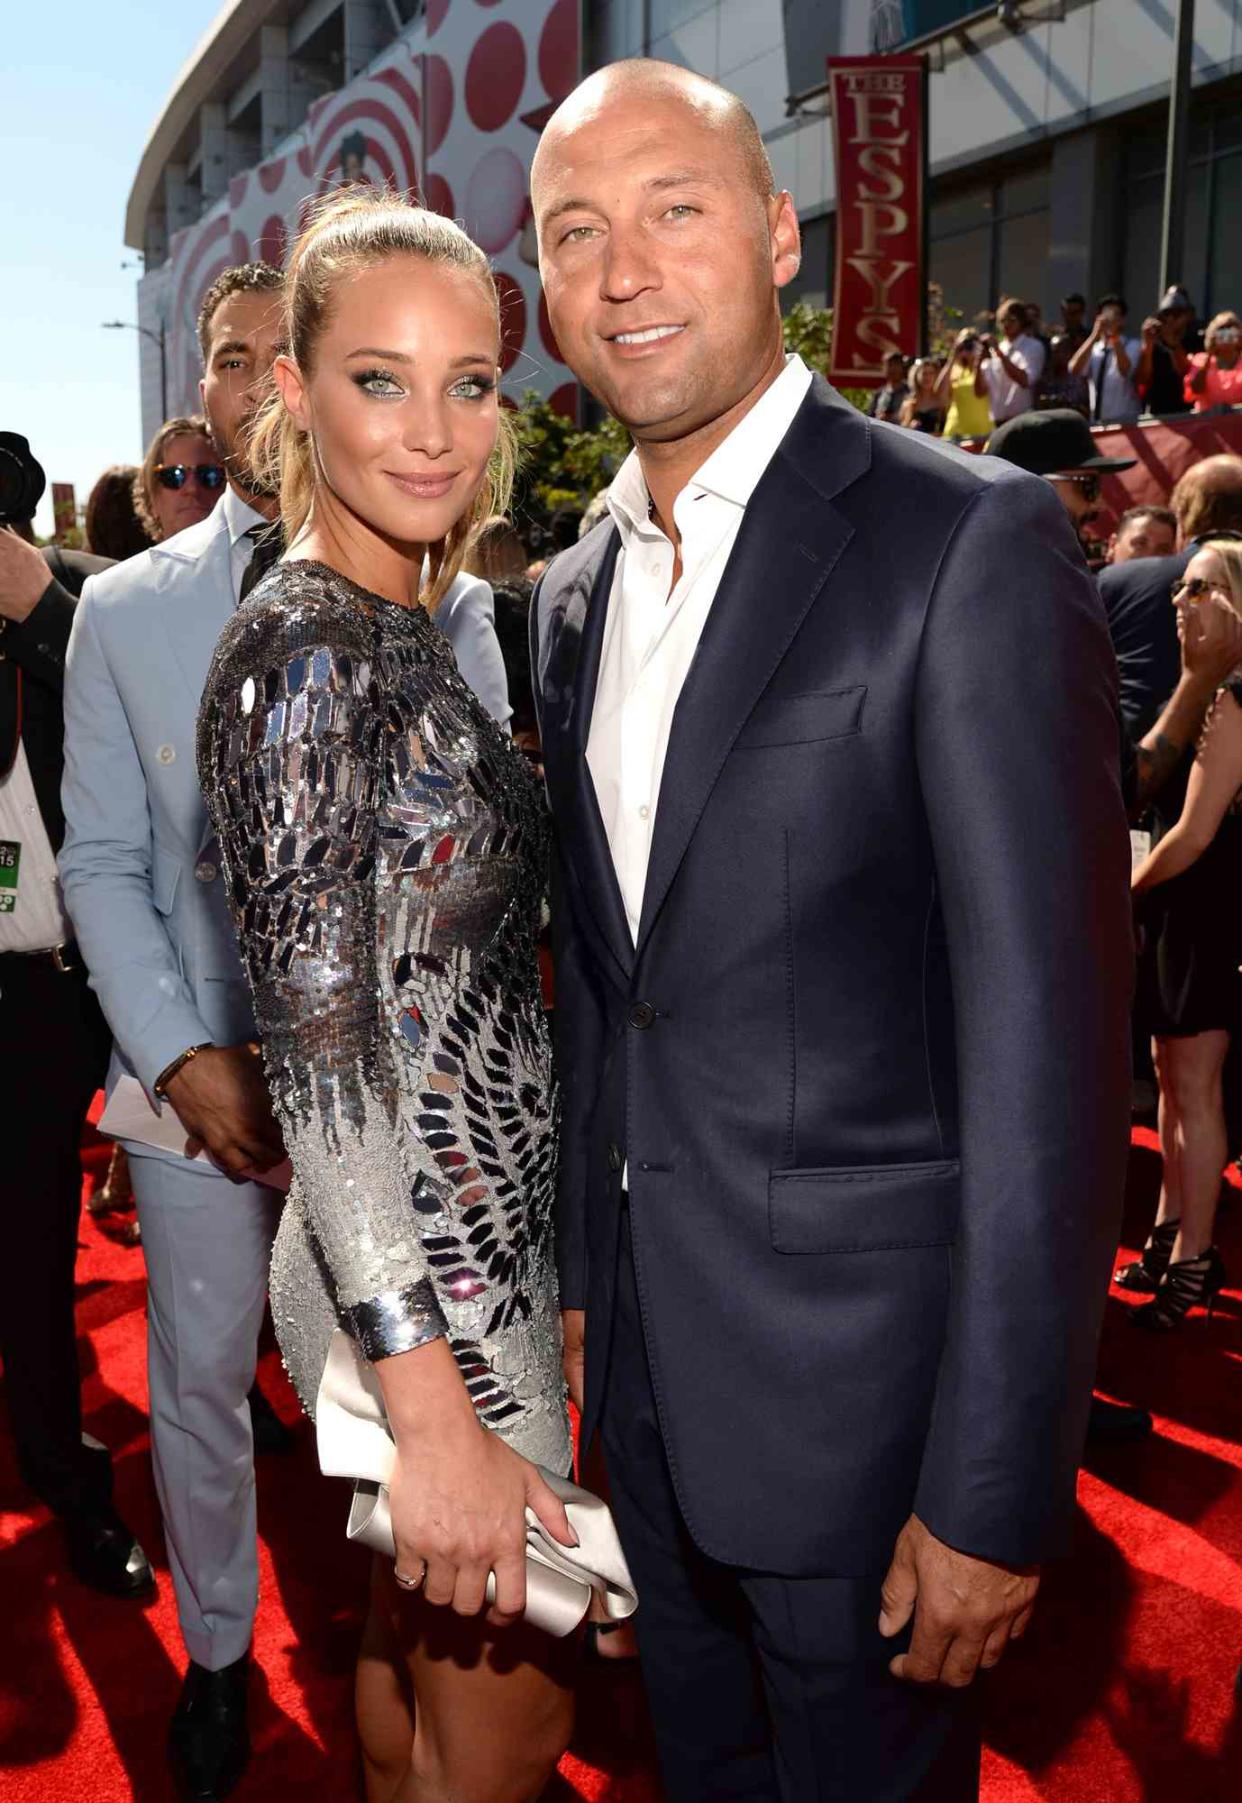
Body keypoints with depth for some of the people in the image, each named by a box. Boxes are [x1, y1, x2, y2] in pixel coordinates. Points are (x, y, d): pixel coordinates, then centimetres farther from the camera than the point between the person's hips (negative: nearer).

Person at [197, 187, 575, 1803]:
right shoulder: (303, 651, -20)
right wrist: (434, 1404, -24)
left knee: (412, 1646, 26)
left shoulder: (405, 633, 8)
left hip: (477, 1241, 8)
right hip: (422, 1278, -8)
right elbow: (320, 1050, -24)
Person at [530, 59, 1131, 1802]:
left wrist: (996, 1490, -17)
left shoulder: (970, 538, -15)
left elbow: (1051, 1037, -18)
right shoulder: (573, 594, 8)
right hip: (648, 1376, 7)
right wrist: (577, 1281, 12)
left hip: (865, 1385, -6)